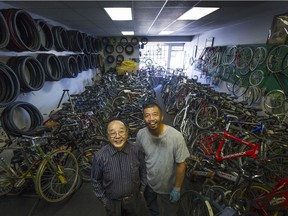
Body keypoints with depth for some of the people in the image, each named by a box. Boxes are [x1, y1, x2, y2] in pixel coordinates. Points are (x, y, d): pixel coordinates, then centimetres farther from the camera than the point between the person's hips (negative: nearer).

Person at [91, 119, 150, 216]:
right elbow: (96, 181, -7)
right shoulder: (99, 156, -22)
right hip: (113, 203, -1)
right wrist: (105, 201, -2)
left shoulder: (136, 150, -20)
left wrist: (141, 190, 4)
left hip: (135, 199, 2)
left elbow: (143, 171, -2)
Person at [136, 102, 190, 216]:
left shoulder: (176, 136, -33)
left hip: (168, 187, -3)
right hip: (148, 183, 3)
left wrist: (177, 188, -11)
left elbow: (181, 165, -20)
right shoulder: (141, 134, -21)